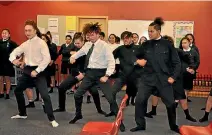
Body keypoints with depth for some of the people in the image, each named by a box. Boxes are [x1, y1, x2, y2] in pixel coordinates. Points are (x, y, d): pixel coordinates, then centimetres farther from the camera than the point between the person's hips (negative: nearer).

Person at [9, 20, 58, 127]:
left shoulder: (41, 43, -11)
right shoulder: (25, 44, 9)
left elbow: (47, 59, -18)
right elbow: (14, 52, 15)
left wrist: (37, 71, -21)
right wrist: (13, 59, -10)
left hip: (38, 71, -7)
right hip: (27, 70, 8)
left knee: (45, 95, -16)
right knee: (17, 90, 18)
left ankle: (52, 119, -4)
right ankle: (22, 114, 36)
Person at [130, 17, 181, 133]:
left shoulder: (167, 44, -3)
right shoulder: (145, 45, 2)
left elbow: (176, 62, 1)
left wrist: (173, 76, -6)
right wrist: (138, 61, -9)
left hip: (163, 78, -1)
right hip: (147, 78, 2)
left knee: (170, 103, 7)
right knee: (139, 101, -4)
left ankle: (173, 125, 29)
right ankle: (140, 124, 14)